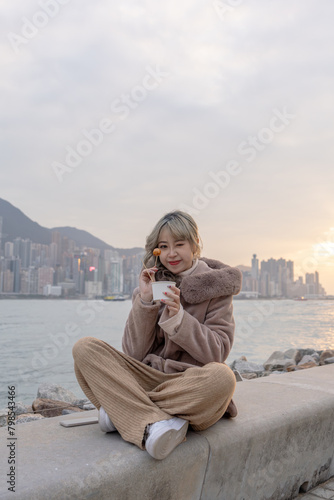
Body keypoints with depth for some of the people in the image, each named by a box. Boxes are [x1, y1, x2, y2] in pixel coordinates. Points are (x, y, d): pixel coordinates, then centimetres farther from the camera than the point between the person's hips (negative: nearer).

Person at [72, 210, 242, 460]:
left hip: (191, 385, -2)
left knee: (222, 377, -37)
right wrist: (145, 301, -10)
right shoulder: (151, 284, 8)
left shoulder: (217, 289, 1)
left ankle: (123, 411, -22)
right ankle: (154, 423, -31)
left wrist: (177, 316, -17)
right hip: (147, 378, 3)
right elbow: (134, 354, 2)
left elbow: (217, 352, -6)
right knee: (85, 348, -16)